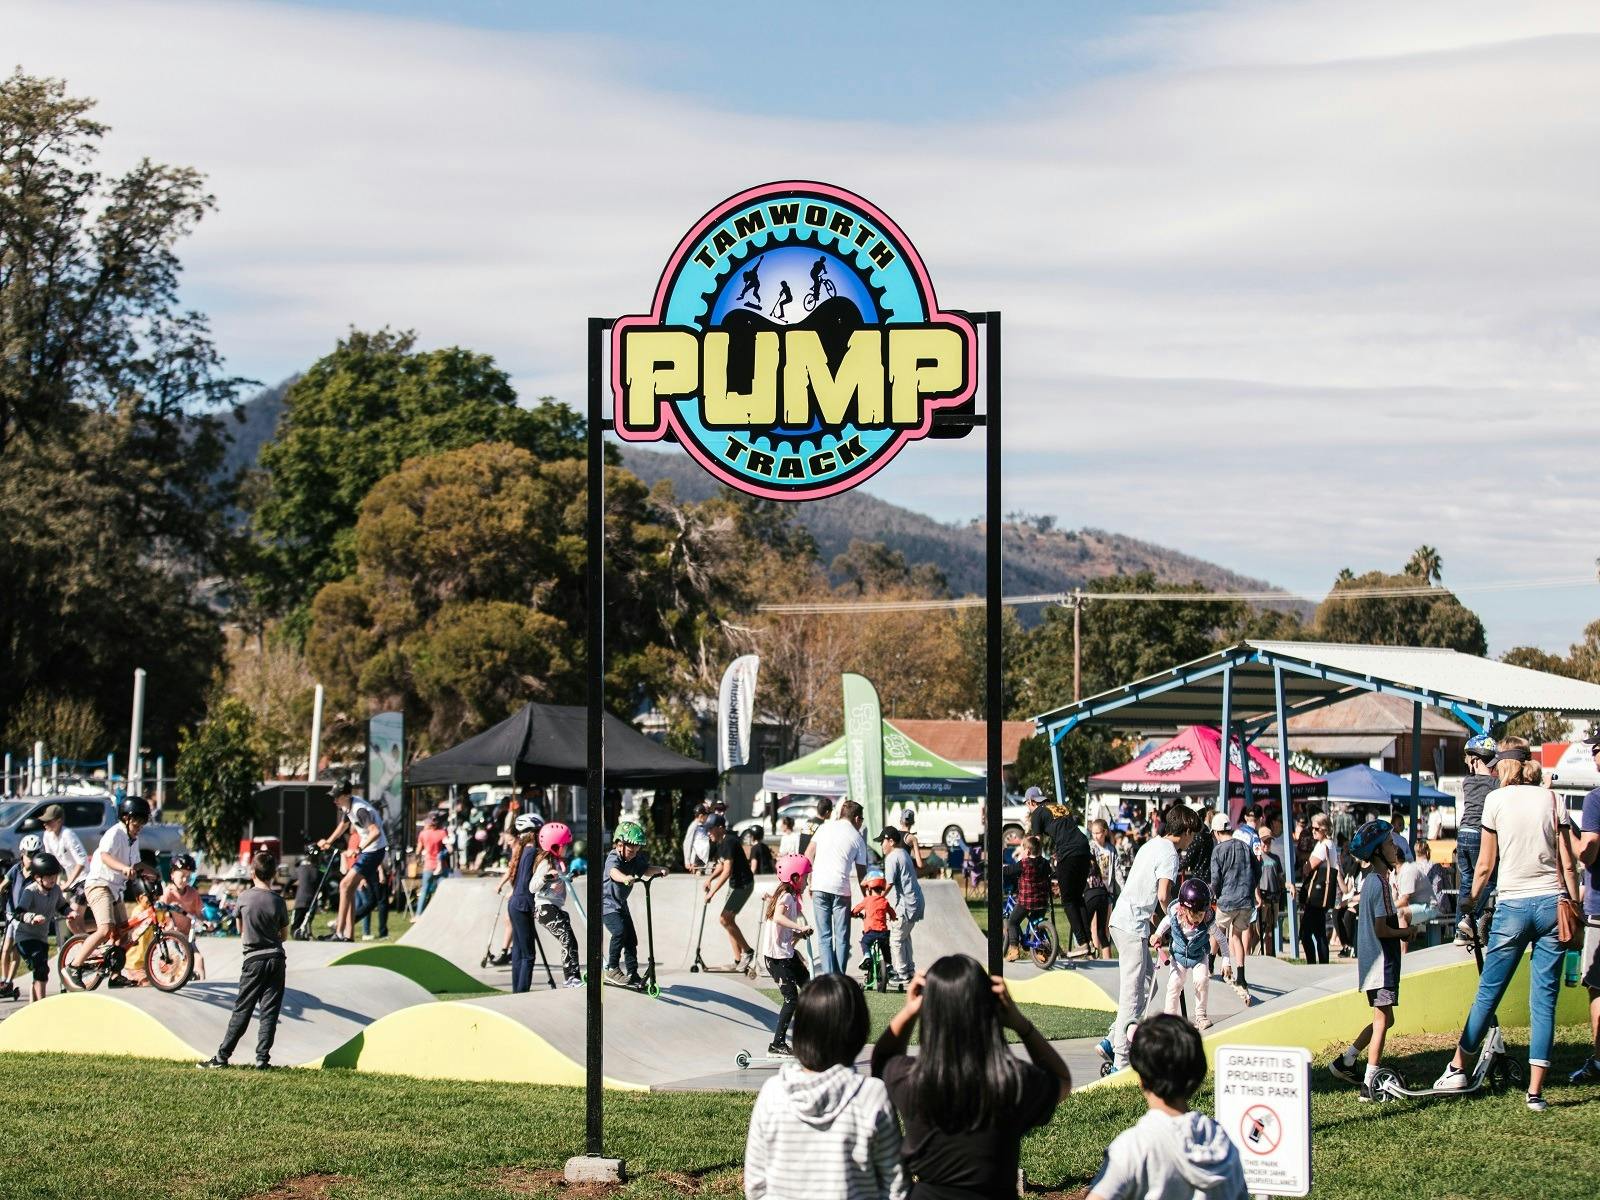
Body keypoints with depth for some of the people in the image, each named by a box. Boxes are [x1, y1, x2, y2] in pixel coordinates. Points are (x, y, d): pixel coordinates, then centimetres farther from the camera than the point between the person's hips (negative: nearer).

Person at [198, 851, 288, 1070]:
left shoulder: (244, 897, -4)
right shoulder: (278, 901, -3)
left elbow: (240, 929, 11)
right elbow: (285, 934, 8)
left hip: (253, 961, -1)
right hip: (276, 958, 1)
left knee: (242, 1011, 3)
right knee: (269, 1012, 2)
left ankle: (222, 1056, 3)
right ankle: (262, 1059, -2)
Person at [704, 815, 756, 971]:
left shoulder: (729, 842, -21)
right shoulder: (720, 842, 9)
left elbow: (727, 871, -25)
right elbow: (722, 865, 19)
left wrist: (712, 892, -24)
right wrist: (710, 878, 1)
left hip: (743, 884, -10)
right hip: (735, 884, 10)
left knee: (724, 919, -15)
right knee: (729, 920, 9)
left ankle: (747, 952, -5)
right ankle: (739, 961, 13)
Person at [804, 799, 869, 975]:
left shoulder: (825, 827, 13)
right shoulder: (857, 838, 7)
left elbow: (808, 855, 9)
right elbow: (861, 873, 9)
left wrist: (810, 881, 15)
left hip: (819, 887, 2)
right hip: (841, 889, -2)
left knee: (824, 935, 5)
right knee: (842, 937, 5)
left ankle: (828, 974, -3)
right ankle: (839, 978, 2)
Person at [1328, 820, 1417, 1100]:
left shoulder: (1370, 880, 14)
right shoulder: (1380, 882, -17)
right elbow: (1381, 930, -20)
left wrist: (1398, 919, 7)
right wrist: (1407, 931, -6)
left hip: (1369, 961, 10)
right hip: (1382, 961, -10)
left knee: (1383, 1020, 17)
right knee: (1383, 1020, -6)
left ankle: (1344, 1062, 20)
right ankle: (1369, 1086, -5)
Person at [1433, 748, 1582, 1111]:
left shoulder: (1496, 799, 2)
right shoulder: (1552, 799, 7)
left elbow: (1485, 866, 3)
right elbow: (1569, 865, 2)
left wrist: (1471, 900, 18)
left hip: (1513, 905, -2)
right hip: (1552, 903, 2)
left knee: (1488, 992, 9)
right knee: (1544, 999, 2)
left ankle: (1458, 1067, 19)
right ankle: (1535, 1090, -1)